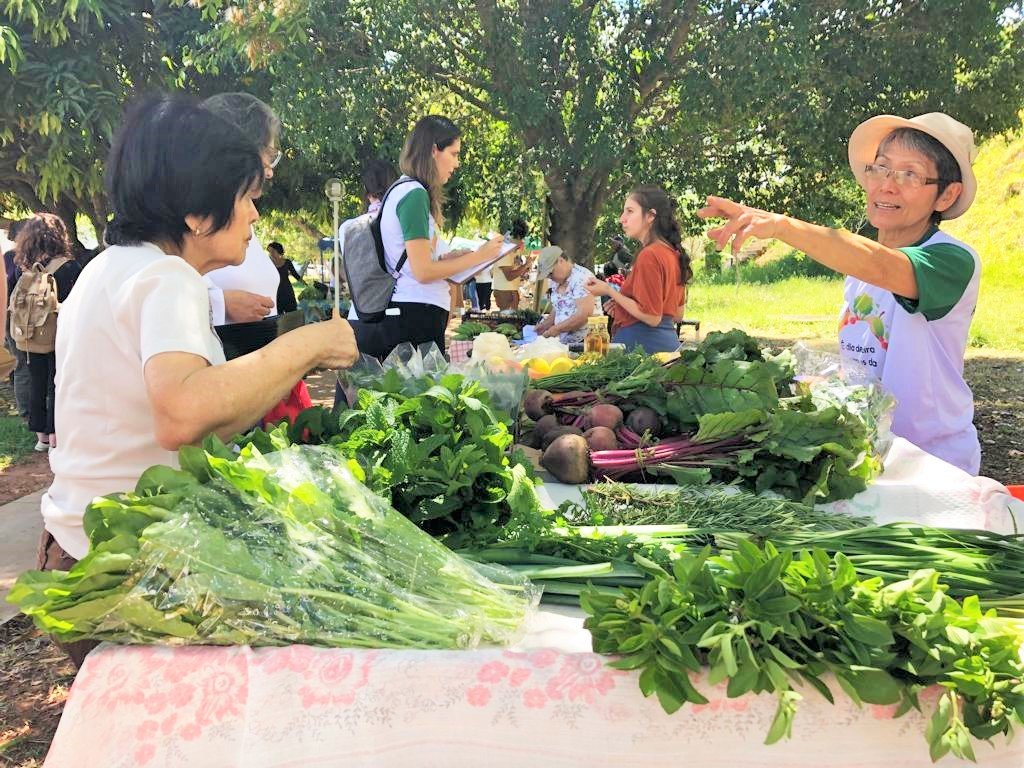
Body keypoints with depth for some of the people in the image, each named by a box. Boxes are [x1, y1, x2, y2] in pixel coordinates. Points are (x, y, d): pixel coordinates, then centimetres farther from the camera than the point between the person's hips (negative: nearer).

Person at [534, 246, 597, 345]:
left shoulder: (581, 277, -13)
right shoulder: (556, 282, 12)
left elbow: (584, 314, -21)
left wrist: (556, 328, -15)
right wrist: (543, 326, 5)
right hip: (563, 342, 7)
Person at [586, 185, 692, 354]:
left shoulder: (649, 255, -15)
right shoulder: (673, 253, 11)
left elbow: (652, 317, -18)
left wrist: (609, 292, -11)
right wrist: (620, 305, 13)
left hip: (642, 343, -9)